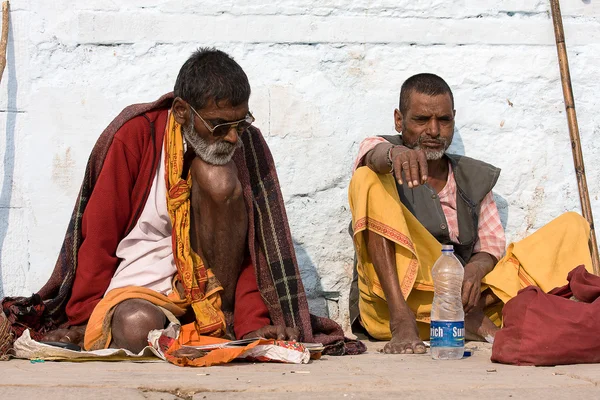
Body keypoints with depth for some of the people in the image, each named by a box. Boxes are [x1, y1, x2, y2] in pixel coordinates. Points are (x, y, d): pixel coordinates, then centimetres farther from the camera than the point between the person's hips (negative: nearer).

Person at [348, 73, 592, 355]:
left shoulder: (475, 177, 19)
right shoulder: (385, 159, 7)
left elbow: (490, 246, 11)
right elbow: (375, 153, -19)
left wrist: (475, 269, -14)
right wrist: (395, 153, -44)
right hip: (394, 300, -3)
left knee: (573, 227, -1)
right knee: (369, 179, -21)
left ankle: (474, 310, -26)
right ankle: (401, 321, -33)